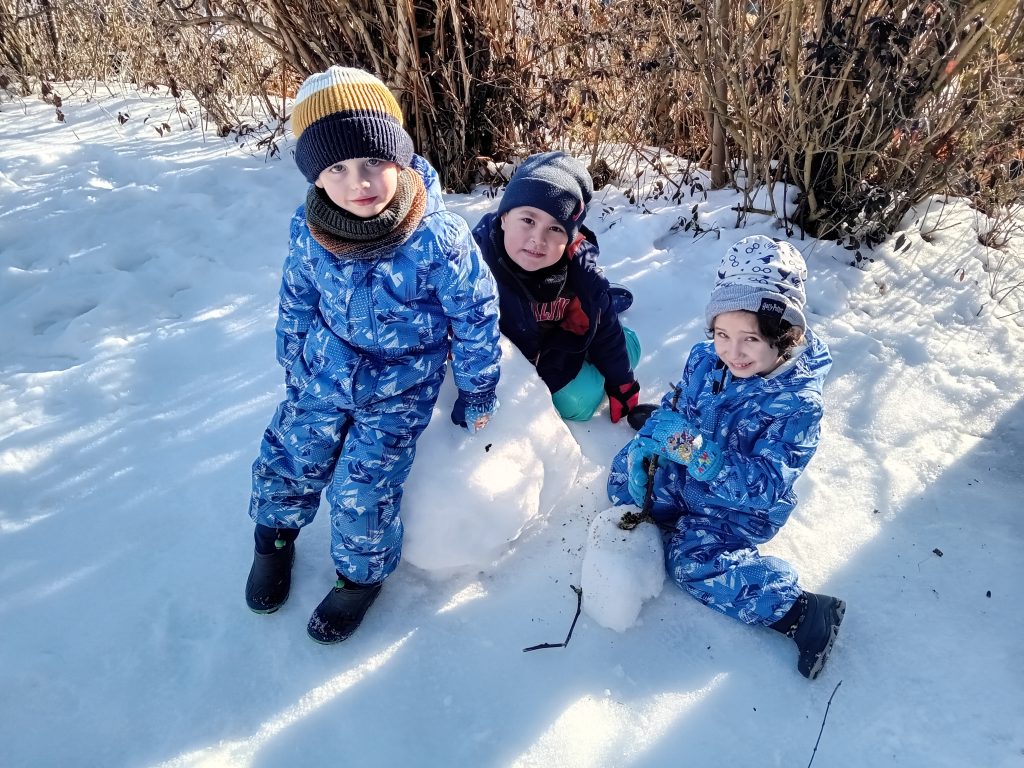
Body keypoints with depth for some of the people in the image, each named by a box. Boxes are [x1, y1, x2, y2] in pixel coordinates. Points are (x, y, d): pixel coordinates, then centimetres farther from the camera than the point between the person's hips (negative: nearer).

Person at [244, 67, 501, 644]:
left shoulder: (439, 238, -29)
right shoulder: (309, 230, -16)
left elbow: (476, 316, -15)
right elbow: (298, 300, 3)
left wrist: (477, 396, -5)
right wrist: (293, 363, 14)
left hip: (399, 391, -4)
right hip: (320, 377, 4)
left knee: (362, 491, -2)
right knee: (289, 461, 14)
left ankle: (362, 575, 29)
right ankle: (275, 537, 47)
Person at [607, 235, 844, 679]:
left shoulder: (797, 404, -30)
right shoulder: (705, 359, -15)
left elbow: (766, 485, -35)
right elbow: (674, 407, 1)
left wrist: (700, 453, -48)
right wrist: (644, 448, -18)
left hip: (743, 506, -6)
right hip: (687, 476, 6)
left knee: (695, 562, -21)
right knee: (625, 470, 2)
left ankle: (804, 612, -13)